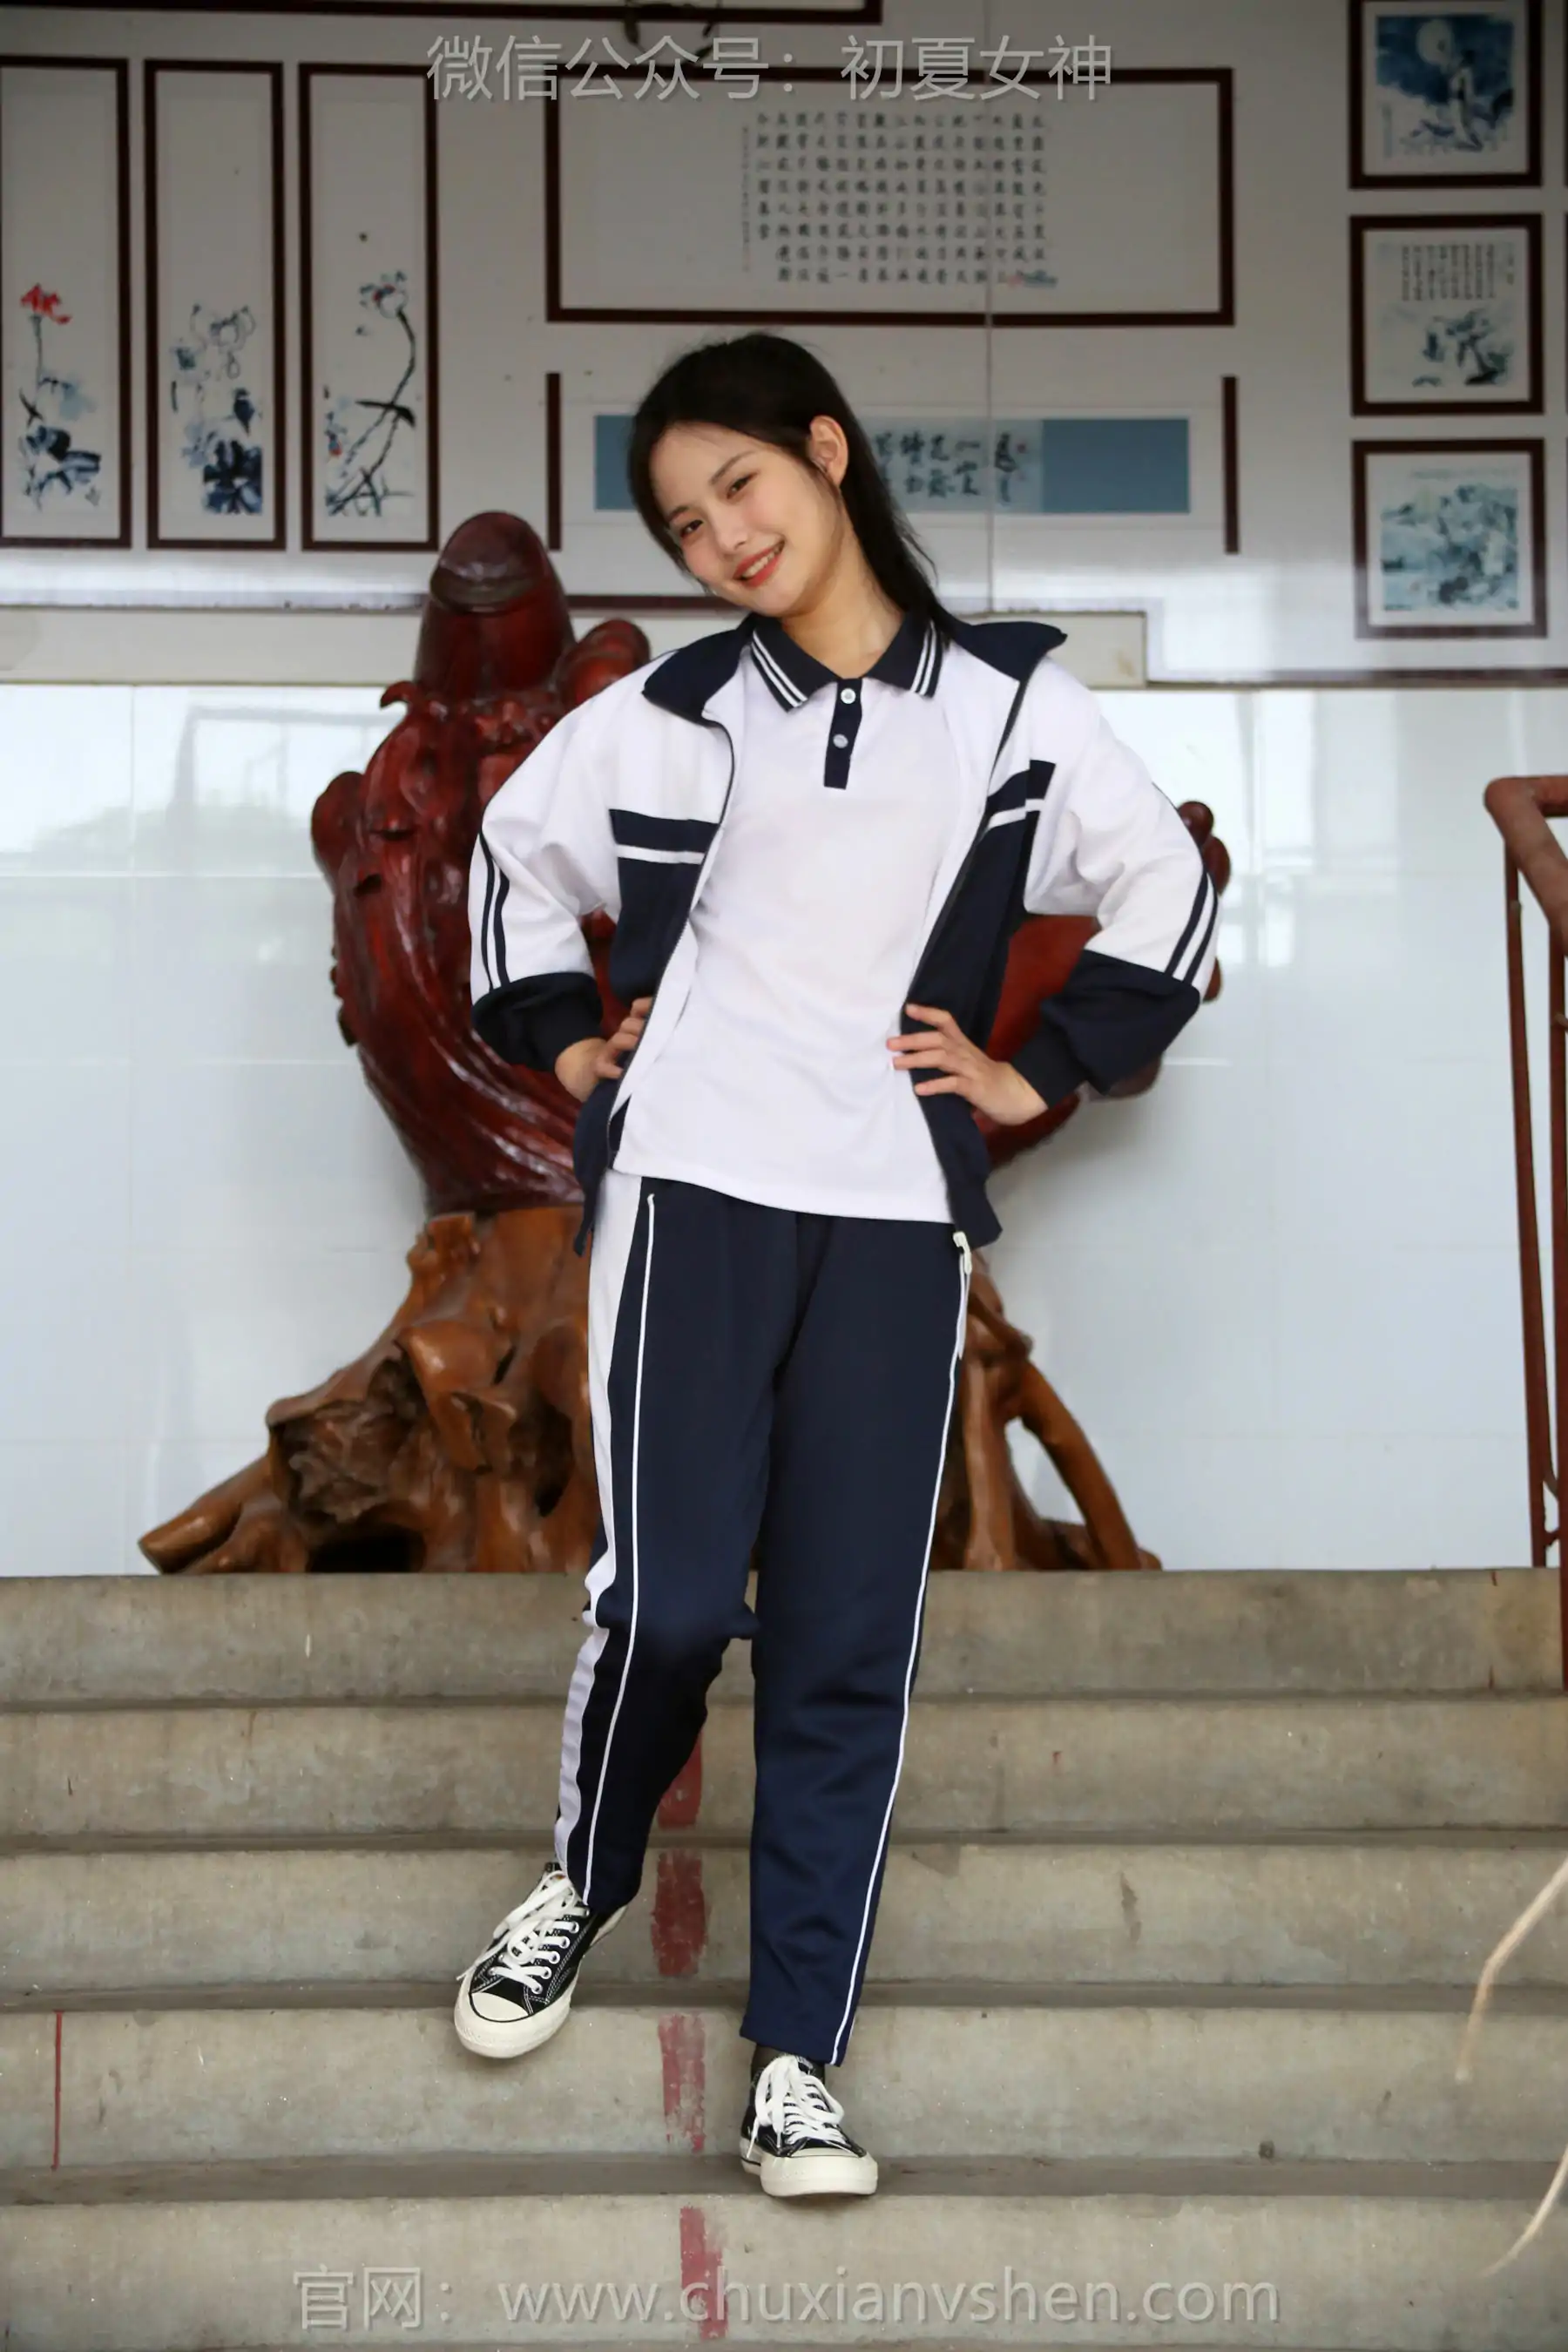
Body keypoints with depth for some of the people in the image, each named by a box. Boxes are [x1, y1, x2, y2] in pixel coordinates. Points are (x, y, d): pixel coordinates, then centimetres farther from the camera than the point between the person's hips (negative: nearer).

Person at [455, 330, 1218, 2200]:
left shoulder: (1009, 703, 7)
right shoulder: (671, 711, 7)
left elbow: (1164, 885, 16)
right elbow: (516, 848, 22)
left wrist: (1044, 1071, 9)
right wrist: (562, 1041, 12)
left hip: (895, 1218, 1)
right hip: (688, 1194, 0)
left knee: (849, 1646, -1)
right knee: (669, 1598, -10)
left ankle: (797, 2066, 6)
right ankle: (583, 1886, 21)